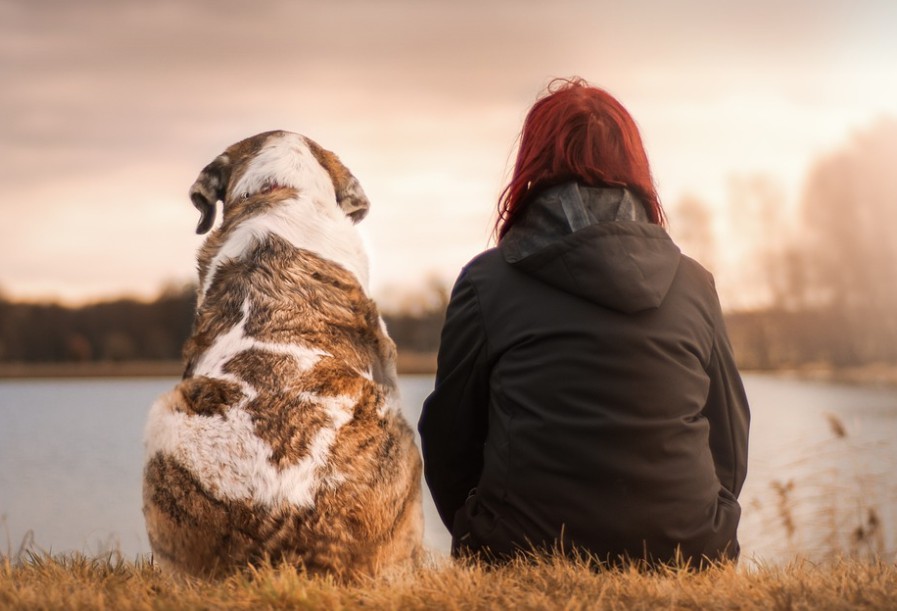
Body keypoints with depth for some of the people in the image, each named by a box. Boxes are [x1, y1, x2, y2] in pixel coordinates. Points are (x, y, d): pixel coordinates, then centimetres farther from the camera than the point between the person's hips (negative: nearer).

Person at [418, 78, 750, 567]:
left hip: (526, 559, -3)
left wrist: (483, 543, 22)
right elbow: (730, 447, 12)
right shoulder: (695, 284, 7)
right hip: (685, 557, 3)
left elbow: (448, 440, 5)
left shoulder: (486, 281, 0)